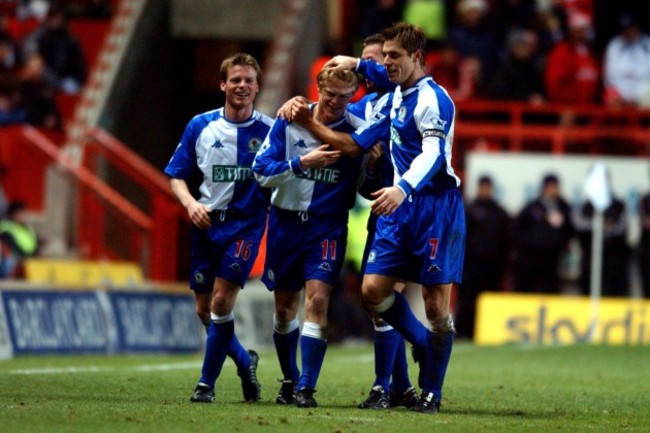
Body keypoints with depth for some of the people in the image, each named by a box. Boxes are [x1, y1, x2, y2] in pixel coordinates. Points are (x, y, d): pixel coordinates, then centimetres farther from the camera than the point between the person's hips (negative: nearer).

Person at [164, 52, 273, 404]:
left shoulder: (268, 130, -2)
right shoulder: (200, 126, 4)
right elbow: (177, 175, 8)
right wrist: (191, 204, -9)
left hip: (246, 221, -3)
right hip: (207, 222, 3)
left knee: (222, 300, -14)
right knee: (204, 309, 6)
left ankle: (207, 382, -3)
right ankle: (245, 361, 31)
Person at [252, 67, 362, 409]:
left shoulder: (357, 132, -6)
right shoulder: (290, 121, -4)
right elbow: (261, 172, -8)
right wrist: (302, 163, -20)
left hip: (328, 226, -2)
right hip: (286, 222, 2)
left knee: (317, 300, -16)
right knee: (284, 306, 10)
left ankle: (306, 388, -13)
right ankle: (289, 380, 30)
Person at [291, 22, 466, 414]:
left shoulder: (432, 98, -11)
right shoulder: (397, 98, 15)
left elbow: (433, 153, -27)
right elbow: (354, 145, 28)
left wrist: (403, 188, -43)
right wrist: (310, 124, 21)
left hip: (435, 204, -8)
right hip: (401, 207, 8)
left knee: (436, 301, -5)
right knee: (374, 288, -1)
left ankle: (432, 392, 5)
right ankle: (426, 346, 20)